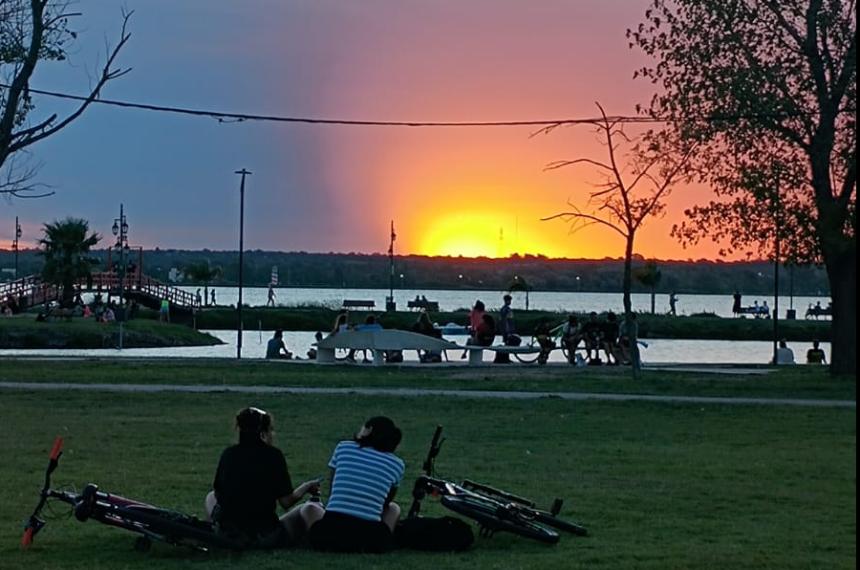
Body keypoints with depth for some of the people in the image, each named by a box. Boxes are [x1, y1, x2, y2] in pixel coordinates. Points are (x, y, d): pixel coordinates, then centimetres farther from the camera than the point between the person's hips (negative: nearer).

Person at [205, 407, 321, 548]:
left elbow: (218, 494, 12)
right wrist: (306, 487, 12)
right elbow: (286, 502, -7)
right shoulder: (273, 455, -7)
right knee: (311, 509, 13)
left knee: (210, 498, 31)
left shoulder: (228, 454, 2)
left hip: (229, 536, 2)